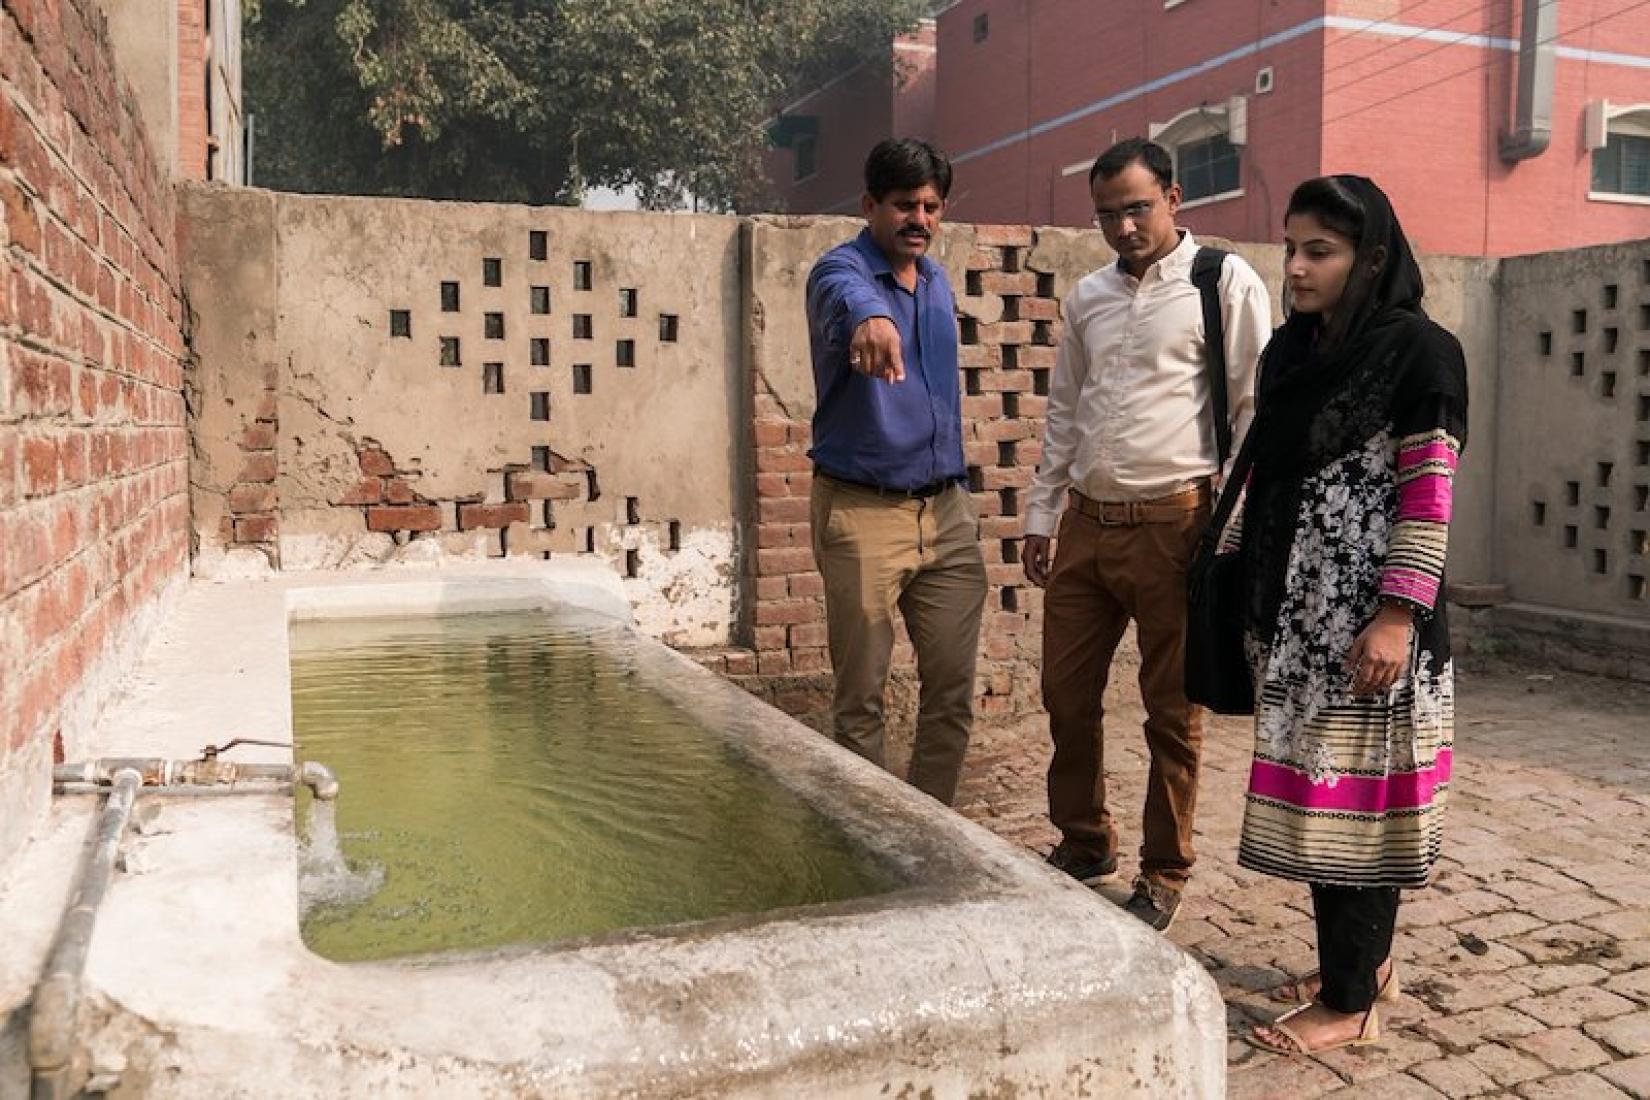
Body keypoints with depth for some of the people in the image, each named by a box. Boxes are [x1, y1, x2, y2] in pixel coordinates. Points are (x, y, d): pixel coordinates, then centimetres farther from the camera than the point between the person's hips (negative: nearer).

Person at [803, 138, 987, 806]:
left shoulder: (938, 282, 12)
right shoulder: (841, 268, -9)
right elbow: (848, 295, -36)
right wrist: (871, 316, -60)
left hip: (947, 512, 6)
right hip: (863, 513, -6)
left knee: (952, 691, 9)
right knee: (861, 698, 3)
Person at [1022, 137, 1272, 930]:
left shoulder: (1225, 284, -3)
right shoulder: (1088, 297, 15)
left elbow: (1254, 410, -5)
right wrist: (1040, 517, 15)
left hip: (1172, 524, -6)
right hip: (1087, 522, 6)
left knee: (1172, 710, 6)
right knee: (1066, 694, 11)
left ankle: (1164, 874, 22)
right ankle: (1083, 844, 32)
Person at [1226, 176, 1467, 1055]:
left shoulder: (1419, 353, -9)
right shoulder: (1290, 351, 11)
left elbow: (1427, 498, -13)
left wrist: (1397, 618, -18)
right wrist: (1231, 575, 15)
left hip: (1368, 619, -7)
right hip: (1296, 613, 7)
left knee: (1355, 794, 0)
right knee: (1314, 789, 12)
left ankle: (1351, 1002, 12)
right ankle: (1364, 958, 29)